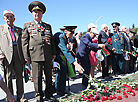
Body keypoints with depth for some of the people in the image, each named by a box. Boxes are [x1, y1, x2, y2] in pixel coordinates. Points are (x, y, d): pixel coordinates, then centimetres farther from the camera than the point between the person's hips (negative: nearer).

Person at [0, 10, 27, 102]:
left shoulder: (19, 30, 18)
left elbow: (23, 42, 15)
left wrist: (25, 55, 6)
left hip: (18, 54, 2)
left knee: (19, 76, 4)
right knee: (8, 77, 2)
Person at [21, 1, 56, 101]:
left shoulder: (48, 26, 16)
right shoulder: (27, 25, 9)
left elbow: (52, 40, 17)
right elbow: (24, 41, 3)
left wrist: (54, 53, 11)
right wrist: (26, 56, -3)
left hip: (48, 55, 3)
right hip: (35, 55, -3)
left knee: (49, 76, 9)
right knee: (37, 77, 1)